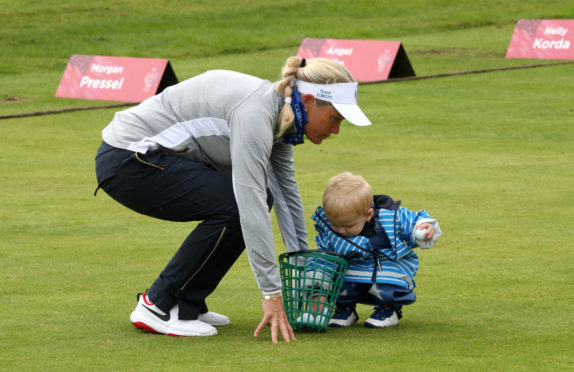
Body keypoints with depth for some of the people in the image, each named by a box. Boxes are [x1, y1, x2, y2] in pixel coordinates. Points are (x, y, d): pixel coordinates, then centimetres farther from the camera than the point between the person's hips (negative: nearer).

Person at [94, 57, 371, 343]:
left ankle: (187, 305, 9)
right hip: (127, 163, -10)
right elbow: (251, 207, -29)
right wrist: (271, 294, -28)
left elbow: (286, 190, 17)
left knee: (258, 197, 5)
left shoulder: (278, 115, 4)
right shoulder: (255, 114, -25)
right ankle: (158, 306, -8)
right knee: (236, 207, -18)